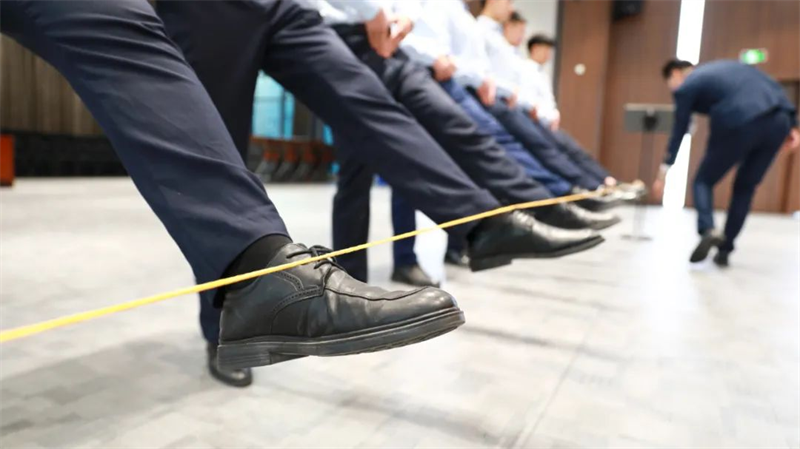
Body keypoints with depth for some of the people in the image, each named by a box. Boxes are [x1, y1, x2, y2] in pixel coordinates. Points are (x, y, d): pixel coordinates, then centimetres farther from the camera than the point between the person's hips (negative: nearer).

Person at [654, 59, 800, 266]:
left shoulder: (686, 87, 13)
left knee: (703, 181, 14)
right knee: (745, 187, 20)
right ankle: (724, 249, 19)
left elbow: (679, 131, 11)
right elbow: (773, 86, 20)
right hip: (778, 121, 6)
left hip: (738, 126, -6)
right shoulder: (730, 65, 31)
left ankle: (708, 231, -12)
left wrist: (664, 171, 16)